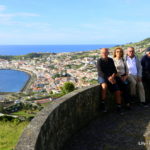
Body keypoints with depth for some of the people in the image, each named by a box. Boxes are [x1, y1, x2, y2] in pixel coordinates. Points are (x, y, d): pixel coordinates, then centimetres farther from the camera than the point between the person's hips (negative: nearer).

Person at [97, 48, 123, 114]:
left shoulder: (111, 60, 11)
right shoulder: (99, 61, -4)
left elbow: (115, 70, 11)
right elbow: (100, 72, -15)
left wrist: (113, 76, -11)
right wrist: (108, 78, -26)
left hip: (111, 78, 5)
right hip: (102, 77, -4)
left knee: (118, 91, -10)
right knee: (104, 86, -37)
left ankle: (119, 107, 5)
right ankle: (103, 104, -26)